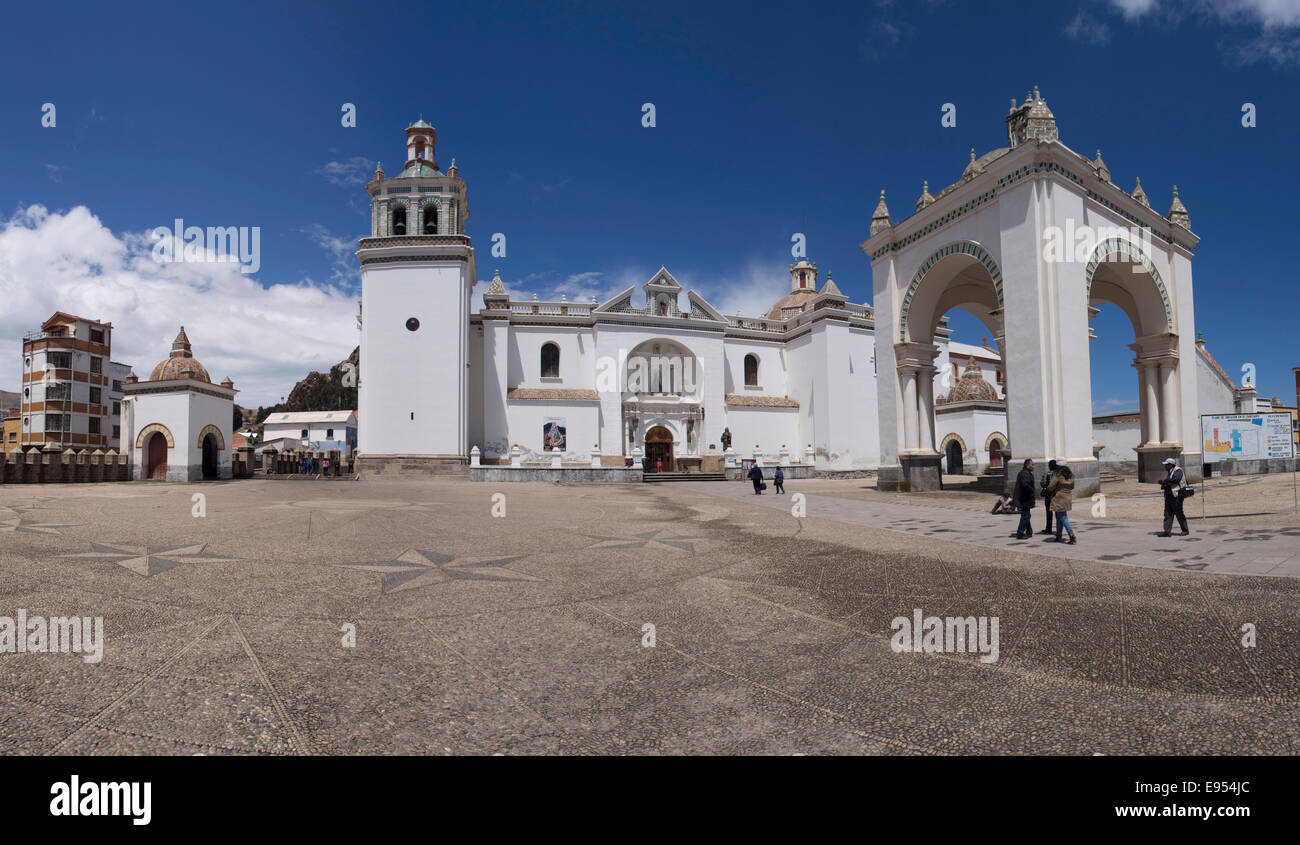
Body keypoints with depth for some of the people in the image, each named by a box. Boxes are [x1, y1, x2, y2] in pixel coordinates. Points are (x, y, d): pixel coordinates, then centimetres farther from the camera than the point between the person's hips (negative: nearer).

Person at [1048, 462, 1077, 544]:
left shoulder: (1057, 475, -15)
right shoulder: (1071, 476, 8)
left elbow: (1050, 487, -14)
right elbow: (1072, 487, 18)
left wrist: (1048, 489, 7)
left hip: (1059, 499, -8)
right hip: (1067, 499, 8)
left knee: (1063, 519, -5)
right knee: (1059, 518, 18)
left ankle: (1072, 537, -13)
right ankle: (1058, 536, 23)